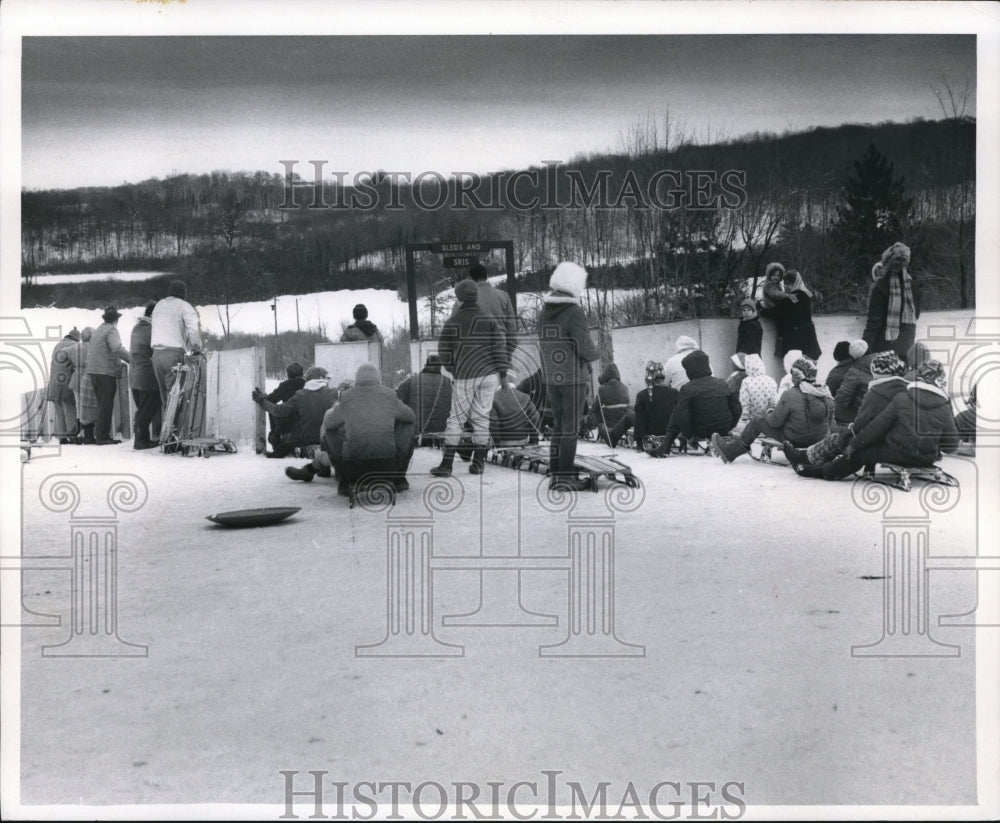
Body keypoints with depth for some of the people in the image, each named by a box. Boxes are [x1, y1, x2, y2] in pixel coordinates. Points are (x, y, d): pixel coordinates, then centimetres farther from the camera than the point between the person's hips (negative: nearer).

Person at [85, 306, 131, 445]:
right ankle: (102, 436, -6)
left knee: (102, 404, 15)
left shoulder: (98, 330, 19)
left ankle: (101, 435, 18)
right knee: (106, 404, -6)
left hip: (93, 371, 9)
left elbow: (89, 351, 24)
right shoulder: (111, 330, -10)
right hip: (106, 372, -9)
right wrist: (132, 359, -26)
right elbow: (117, 348, -26)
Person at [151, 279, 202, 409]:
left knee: (163, 395, 10)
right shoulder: (184, 306, 1)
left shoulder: (158, 305, 21)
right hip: (174, 354, -6)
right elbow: (193, 330, -11)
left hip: (156, 354, 6)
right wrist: (196, 350, -2)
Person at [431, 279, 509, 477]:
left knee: (456, 418, 5)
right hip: (489, 374, 2)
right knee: (481, 416, 9)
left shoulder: (452, 322, -2)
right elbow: (500, 345, -3)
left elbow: (443, 351, 2)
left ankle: (446, 464, 2)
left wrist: (452, 369, 19)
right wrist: (502, 372, 3)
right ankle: (478, 463, 10)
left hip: (465, 377, -2)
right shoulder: (489, 318, 1)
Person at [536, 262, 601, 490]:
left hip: (551, 378, 6)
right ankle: (566, 477, 4)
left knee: (558, 425, 15)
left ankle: (555, 474, 18)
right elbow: (586, 349, -17)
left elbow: (542, 346, 11)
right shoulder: (574, 313, -15)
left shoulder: (543, 313, 6)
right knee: (570, 428, 1)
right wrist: (596, 353, 5)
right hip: (573, 378, -6)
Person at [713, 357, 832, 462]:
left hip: (794, 440, -6)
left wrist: (769, 413, 8)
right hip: (819, 439, 7)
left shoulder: (790, 395, -22)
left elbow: (775, 421, -14)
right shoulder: (826, 393, -5)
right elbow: (830, 420, 6)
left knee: (758, 422, 11)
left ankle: (731, 451, 24)